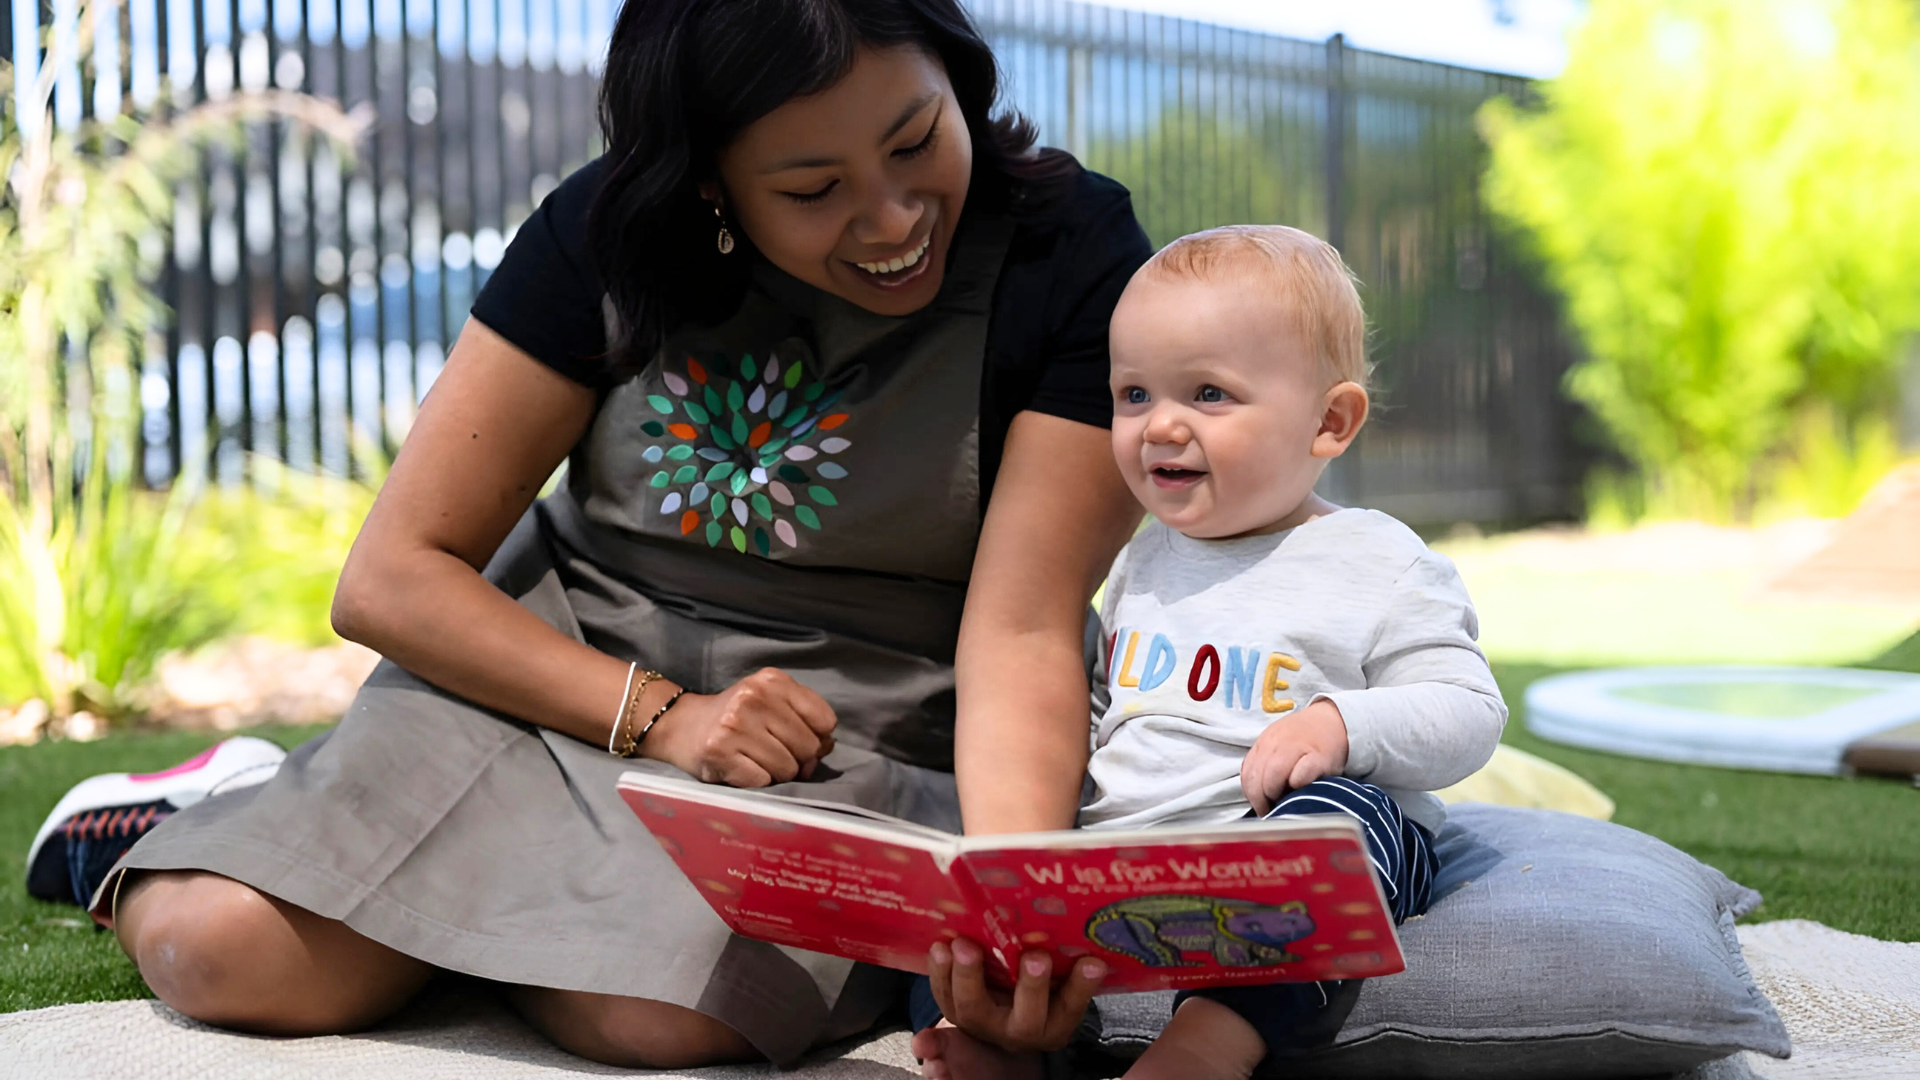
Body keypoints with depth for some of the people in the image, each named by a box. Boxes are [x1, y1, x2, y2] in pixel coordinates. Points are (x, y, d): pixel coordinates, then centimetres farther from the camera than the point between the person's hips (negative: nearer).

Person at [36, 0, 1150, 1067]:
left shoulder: (1071, 256, -14)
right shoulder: (616, 234, -7)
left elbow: (1022, 636, -20)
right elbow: (391, 579, -7)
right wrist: (656, 714, -20)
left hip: (856, 736, -1)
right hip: (560, 664, 2)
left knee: (655, 1012, -31)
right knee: (223, 952, -19)